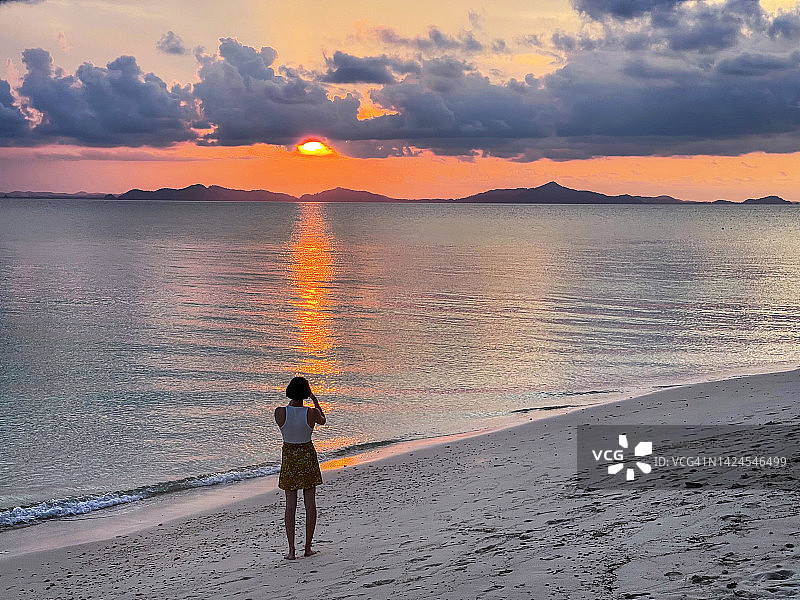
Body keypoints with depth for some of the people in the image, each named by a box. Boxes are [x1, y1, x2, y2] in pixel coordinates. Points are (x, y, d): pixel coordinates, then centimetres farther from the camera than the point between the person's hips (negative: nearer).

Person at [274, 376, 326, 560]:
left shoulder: (280, 412, -14)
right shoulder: (312, 413, -14)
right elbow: (322, 421, 10)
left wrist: (291, 404, 19)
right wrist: (316, 402, 25)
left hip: (288, 457, 1)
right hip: (308, 456, -1)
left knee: (290, 506, 6)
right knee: (310, 504, 10)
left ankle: (291, 550, 2)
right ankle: (308, 548, 13)